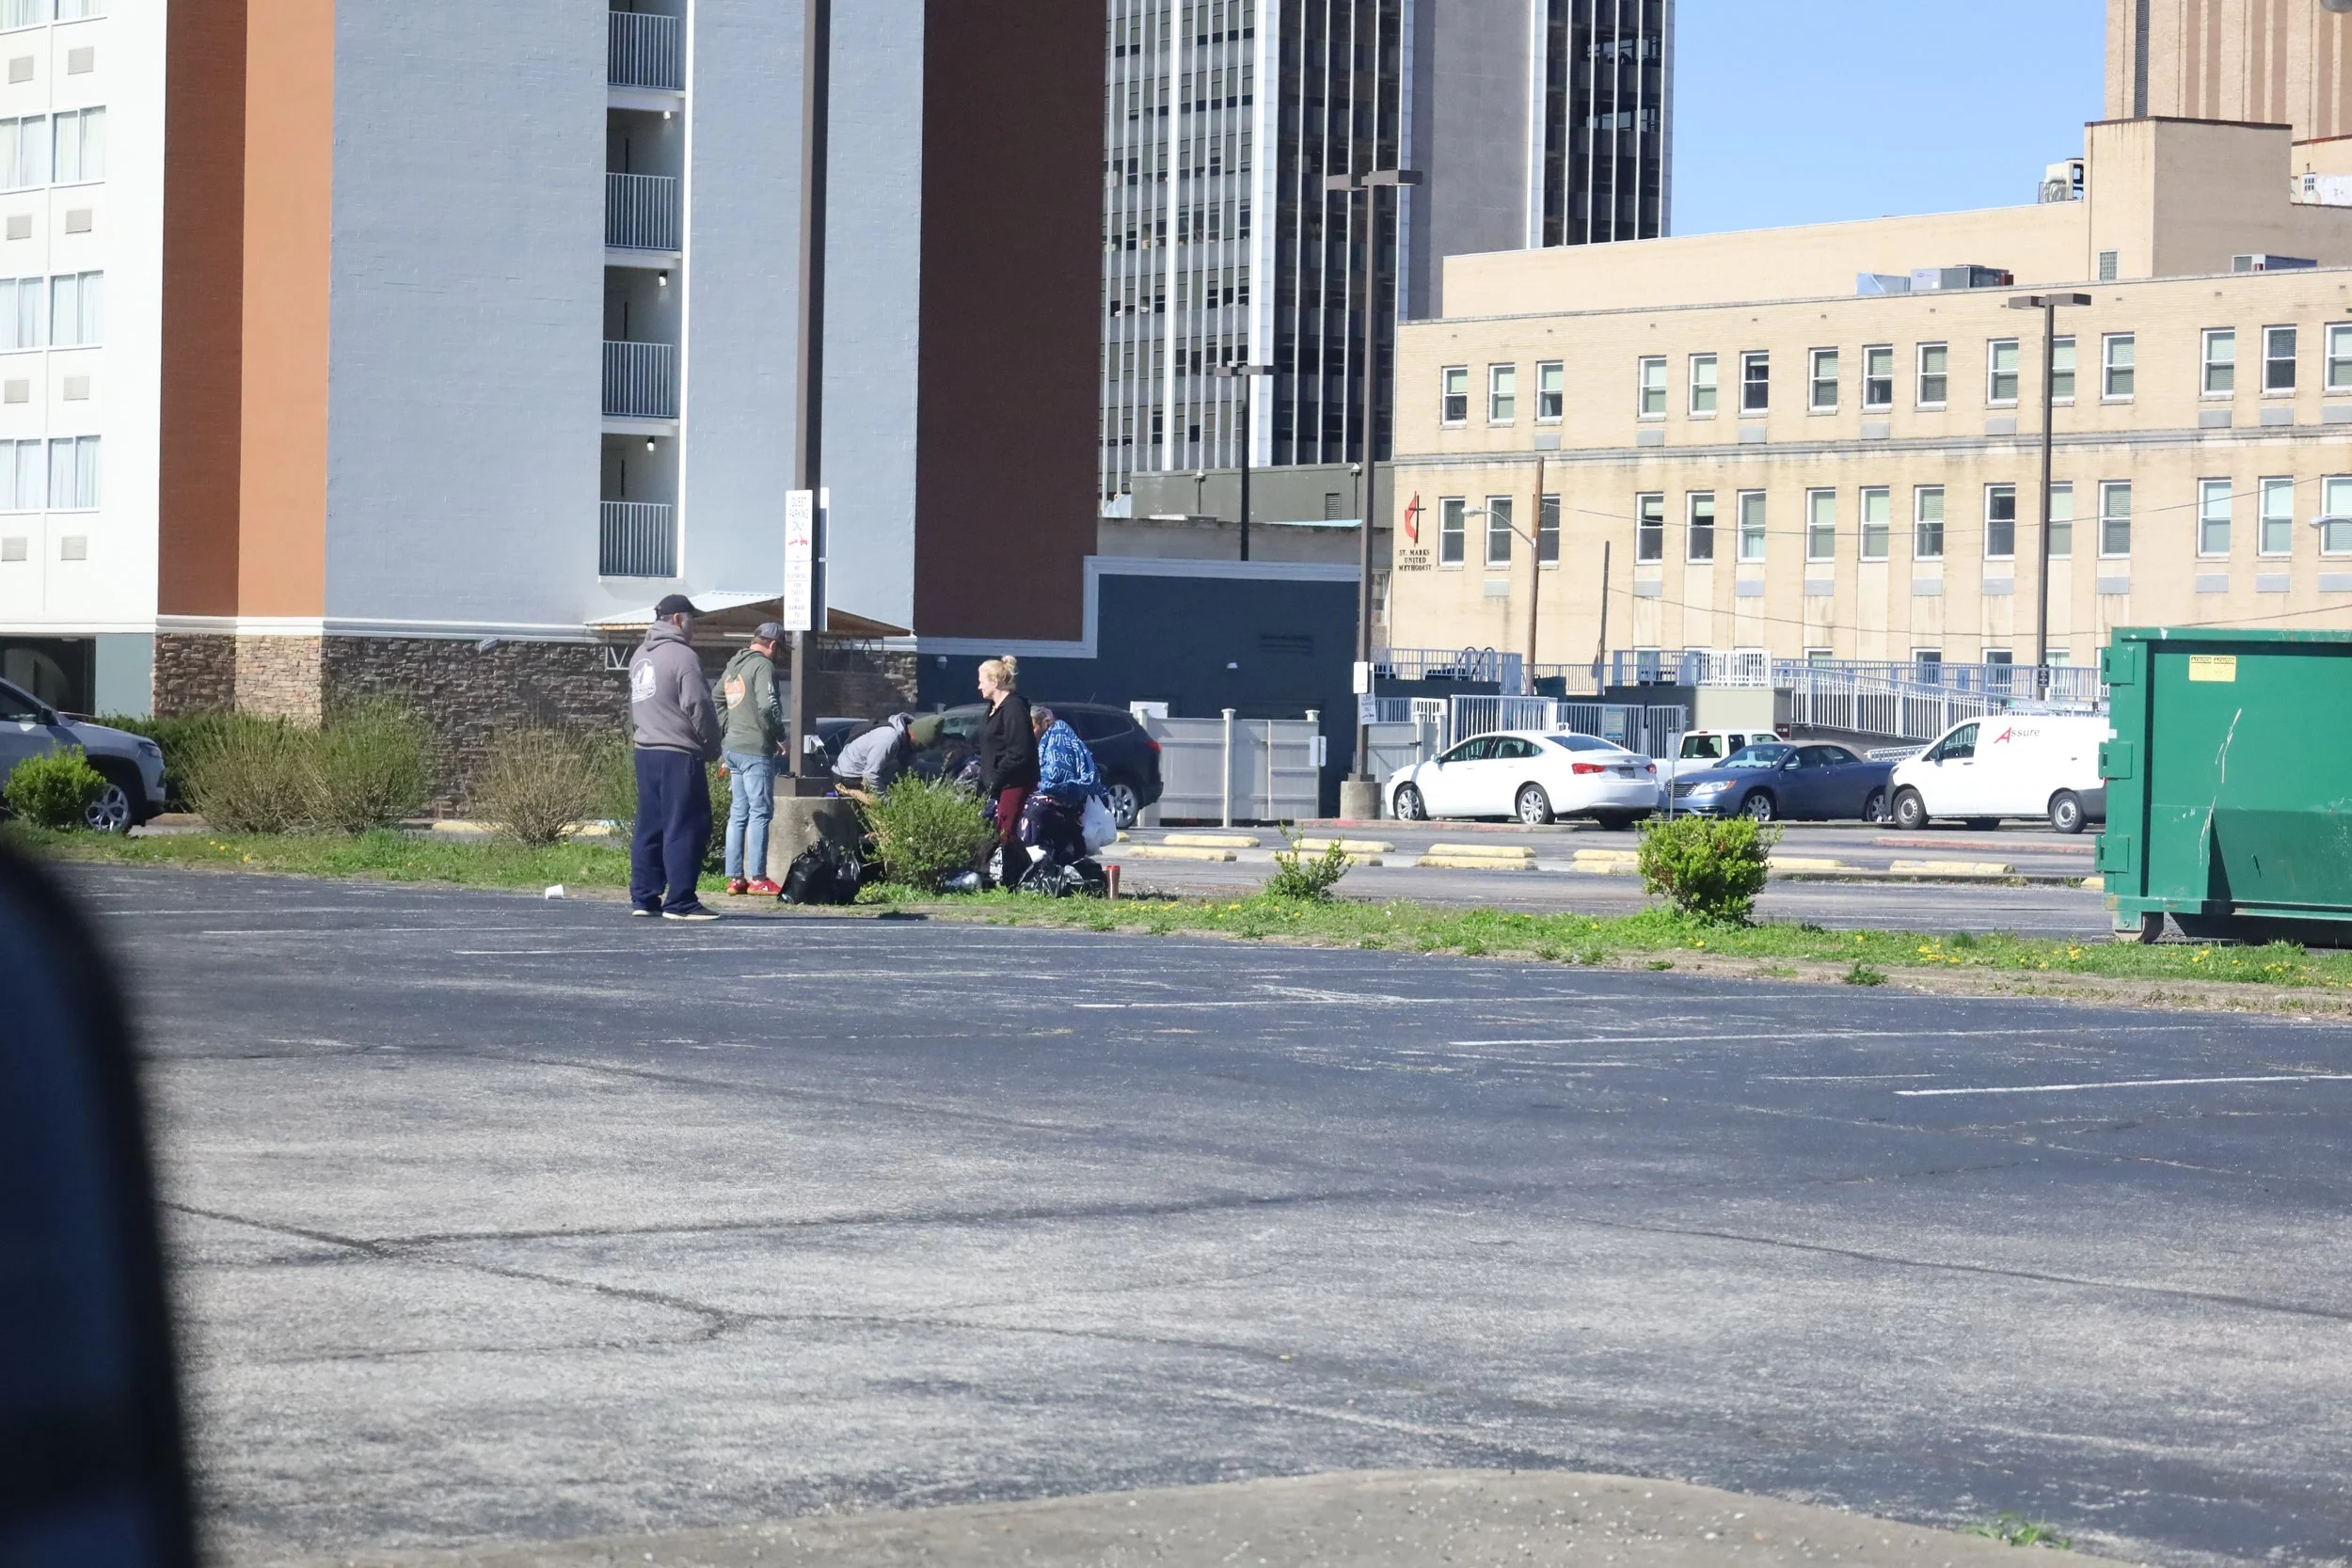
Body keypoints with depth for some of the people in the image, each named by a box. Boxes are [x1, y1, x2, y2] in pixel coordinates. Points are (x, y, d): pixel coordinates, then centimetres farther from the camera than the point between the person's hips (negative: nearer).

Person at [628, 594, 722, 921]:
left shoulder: (641, 656, 17)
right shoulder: (682, 656, -11)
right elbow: (698, 707, -15)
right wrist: (712, 747, -3)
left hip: (646, 752, 9)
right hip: (679, 755, -9)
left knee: (649, 828, 12)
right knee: (685, 828, -7)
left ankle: (643, 897, 14)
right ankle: (680, 901, -10)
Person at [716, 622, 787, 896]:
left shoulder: (732, 666, 16)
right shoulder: (763, 666, -11)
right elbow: (767, 706, -21)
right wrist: (780, 733, -7)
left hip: (732, 748, 8)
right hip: (756, 750, -8)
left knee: (738, 813, 11)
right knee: (760, 812, -5)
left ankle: (735, 877, 11)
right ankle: (758, 878, -7)